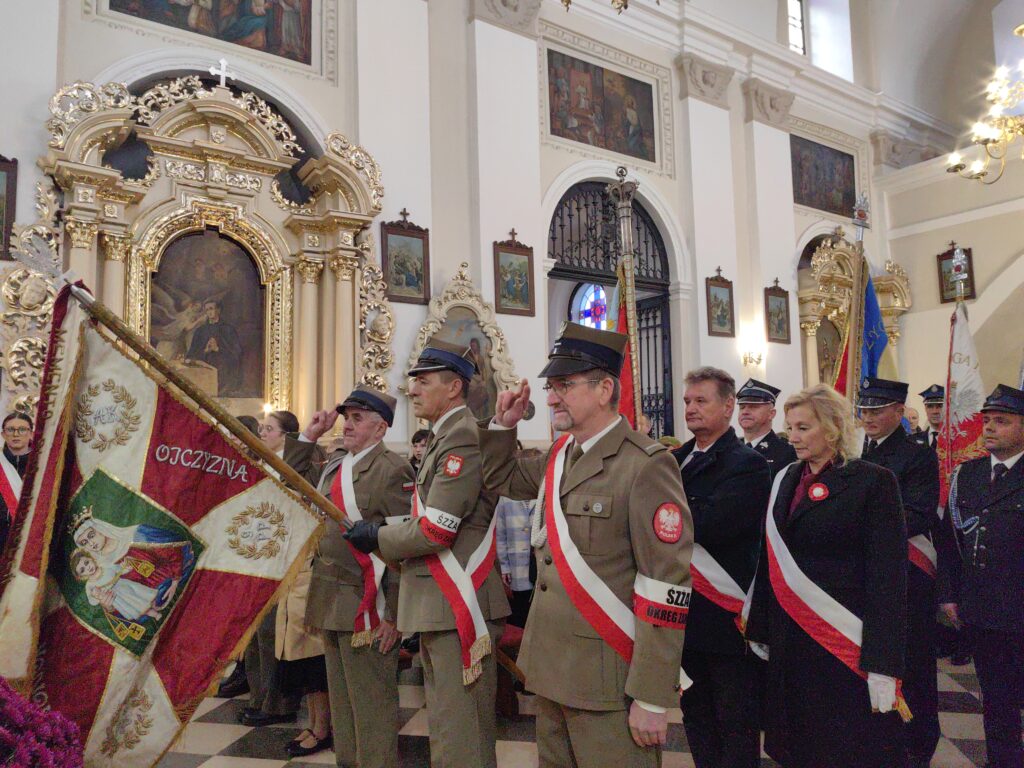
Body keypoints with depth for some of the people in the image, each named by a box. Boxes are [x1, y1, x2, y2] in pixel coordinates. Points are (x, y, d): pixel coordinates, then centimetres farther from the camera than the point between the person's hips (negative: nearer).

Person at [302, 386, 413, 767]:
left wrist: (395, 614, -18)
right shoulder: (335, 462, 10)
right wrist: (310, 436, 12)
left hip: (367, 606, -8)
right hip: (331, 602, 8)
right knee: (341, 697, 20)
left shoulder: (393, 470, -14)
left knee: (371, 704, 2)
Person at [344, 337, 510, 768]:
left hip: (458, 609, -10)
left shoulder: (464, 437, -18)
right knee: (444, 723, 22)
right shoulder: (444, 437, 15)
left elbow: (434, 530, -22)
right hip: (440, 606, 10)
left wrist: (377, 538, -8)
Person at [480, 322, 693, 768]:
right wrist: (504, 425, 8)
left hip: (608, 680, -7)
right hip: (550, 670, 8)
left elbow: (666, 589, -18)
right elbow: (502, 480, 26)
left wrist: (652, 699, -18)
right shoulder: (559, 456, 7)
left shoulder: (646, 465, -16)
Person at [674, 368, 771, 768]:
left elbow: (708, 522, -27)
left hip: (725, 613, -6)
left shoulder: (748, 464, -12)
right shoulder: (676, 460, 10)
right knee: (695, 713, 19)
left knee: (736, 722, 8)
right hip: (687, 611, 7)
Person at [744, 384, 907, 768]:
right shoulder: (785, 480, 8)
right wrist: (759, 629, 10)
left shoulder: (873, 481, -8)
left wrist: (882, 665, -16)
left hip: (846, 645, -5)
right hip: (789, 641, 5)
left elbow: (887, 577, -12)